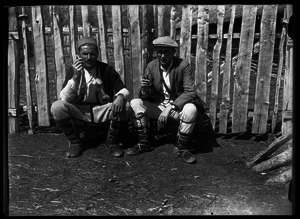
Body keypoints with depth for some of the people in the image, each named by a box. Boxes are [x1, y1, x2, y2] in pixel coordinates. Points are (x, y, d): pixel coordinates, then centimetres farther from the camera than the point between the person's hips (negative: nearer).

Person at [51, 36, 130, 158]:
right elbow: (64, 99, -12)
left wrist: (120, 97, -30)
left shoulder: (107, 70, -1)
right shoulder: (73, 71, -1)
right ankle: (75, 142, -3)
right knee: (57, 107, -26)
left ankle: (112, 142, -3)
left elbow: (123, 90, -4)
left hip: (103, 113, 0)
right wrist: (75, 77, -26)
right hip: (79, 115, 0)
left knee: (124, 106, -27)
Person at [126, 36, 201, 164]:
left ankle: (182, 148, -11)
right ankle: (144, 143, -3)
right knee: (135, 103, -18)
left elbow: (190, 92, -20)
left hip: (177, 106, -2)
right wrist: (144, 90, -29)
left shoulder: (183, 66, -14)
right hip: (157, 106, 3)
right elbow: (146, 96, -3)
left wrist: (170, 107, -30)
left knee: (191, 109, -34)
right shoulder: (151, 66, -5)